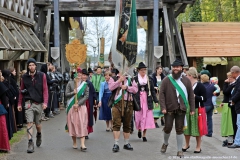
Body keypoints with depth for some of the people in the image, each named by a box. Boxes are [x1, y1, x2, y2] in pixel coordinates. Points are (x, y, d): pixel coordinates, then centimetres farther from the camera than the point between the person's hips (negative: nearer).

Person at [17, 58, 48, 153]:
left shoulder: (42, 76, 0)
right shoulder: (25, 77, 4)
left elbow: (45, 90, -4)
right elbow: (21, 91, 9)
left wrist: (45, 102, -14)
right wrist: (19, 104, 8)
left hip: (39, 103, 0)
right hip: (29, 103, 0)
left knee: (37, 123, 12)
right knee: (29, 123, -10)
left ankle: (39, 135, 43)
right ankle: (30, 143, -8)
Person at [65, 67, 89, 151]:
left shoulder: (85, 84, 3)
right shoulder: (70, 83, 4)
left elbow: (86, 96, -2)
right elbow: (66, 94, 0)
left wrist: (78, 104, -10)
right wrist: (73, 92, -19)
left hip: (81, 106, -1)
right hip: (71, 106, 1)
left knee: (82, 124, -8)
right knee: (73, 124, 4)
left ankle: (82, 144, -12)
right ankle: (74, 143, 17)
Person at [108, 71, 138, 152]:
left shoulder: (130, 80, 13)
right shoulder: (113, 79, 8)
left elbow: (135, 89, 2)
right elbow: (110, 87, -10)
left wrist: (127, 87, -11)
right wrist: (119, 80, -15)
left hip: (128, 104, 3)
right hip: (117, 104, -2)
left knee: (127, 125, 10)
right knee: (116, 124, -8)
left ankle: (126, 143, 21)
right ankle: (116, 144, -7)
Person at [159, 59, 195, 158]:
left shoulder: (186, 80, 7)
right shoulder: (166, 80, 1)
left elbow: (191, 95, 7)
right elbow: (162, 94, -3)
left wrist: (192, 108, 1)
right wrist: (163, 107, -12)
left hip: (181, 109, 1)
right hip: (169, 108, -1)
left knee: (180, 129, 5)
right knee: (168, 127, 2)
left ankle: (179, 150, 13)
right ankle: (165, 143, 31)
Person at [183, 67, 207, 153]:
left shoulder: (200, 86, -8)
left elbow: (204, 98, -11)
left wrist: (195, 96, -20)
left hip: (196, 110, -6)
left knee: (197, 128, 0)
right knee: (186, 127, 10)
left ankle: (198, 146, 13)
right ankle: (187, 144, 28)